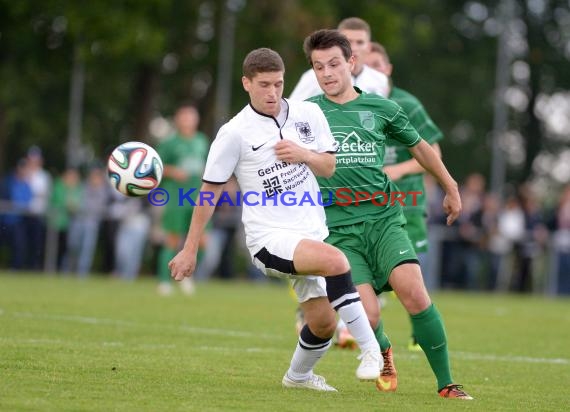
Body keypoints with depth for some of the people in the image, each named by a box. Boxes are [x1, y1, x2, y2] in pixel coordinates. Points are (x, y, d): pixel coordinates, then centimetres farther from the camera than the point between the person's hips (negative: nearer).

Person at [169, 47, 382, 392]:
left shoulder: (309, 114, 4)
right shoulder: (235, 133, -8)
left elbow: (329, 167, 12)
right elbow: (211, 191, -1)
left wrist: (304, 154, -11)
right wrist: (190, 250, 1)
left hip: (312, 233, 6)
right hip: (269, 238, -5)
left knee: (324, 322, 4)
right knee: (336, 261, -33)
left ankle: (299, 376, 34)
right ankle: (371, 349, -26)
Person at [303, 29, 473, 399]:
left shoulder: (380, 108, 8)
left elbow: (420, 147, 23)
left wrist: (451, 189, 31)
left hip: (384, 218, 1)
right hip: (338, 227, 0)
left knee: (413, 290, -23)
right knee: (367, 316, -16)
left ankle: (446, 383, -14)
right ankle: (383, 356, 21)